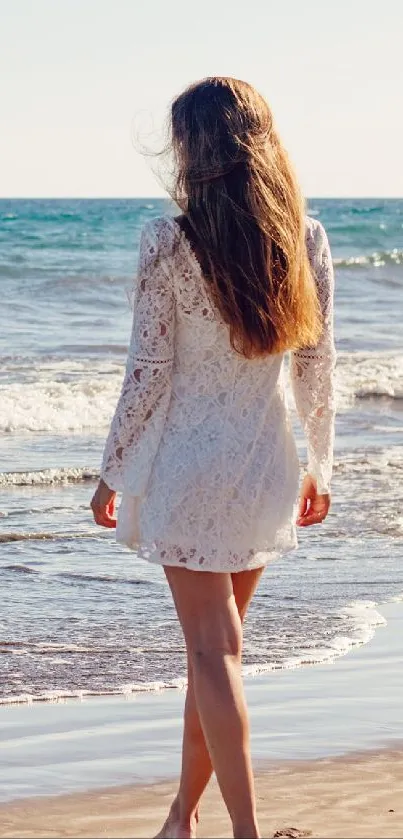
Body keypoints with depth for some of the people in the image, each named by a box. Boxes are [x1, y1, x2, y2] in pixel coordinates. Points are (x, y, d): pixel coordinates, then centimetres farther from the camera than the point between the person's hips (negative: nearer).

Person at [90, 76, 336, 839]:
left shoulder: (169, 242, -14)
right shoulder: (305, 239, -3)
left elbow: (148, 372, -12)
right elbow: (318, 366, 3)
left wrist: (111, 473, 0)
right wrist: (320, 464, 15)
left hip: (189, 463, -4)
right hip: (267, 465, 4)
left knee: (212, 649, 1)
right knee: (215, 642, 18)